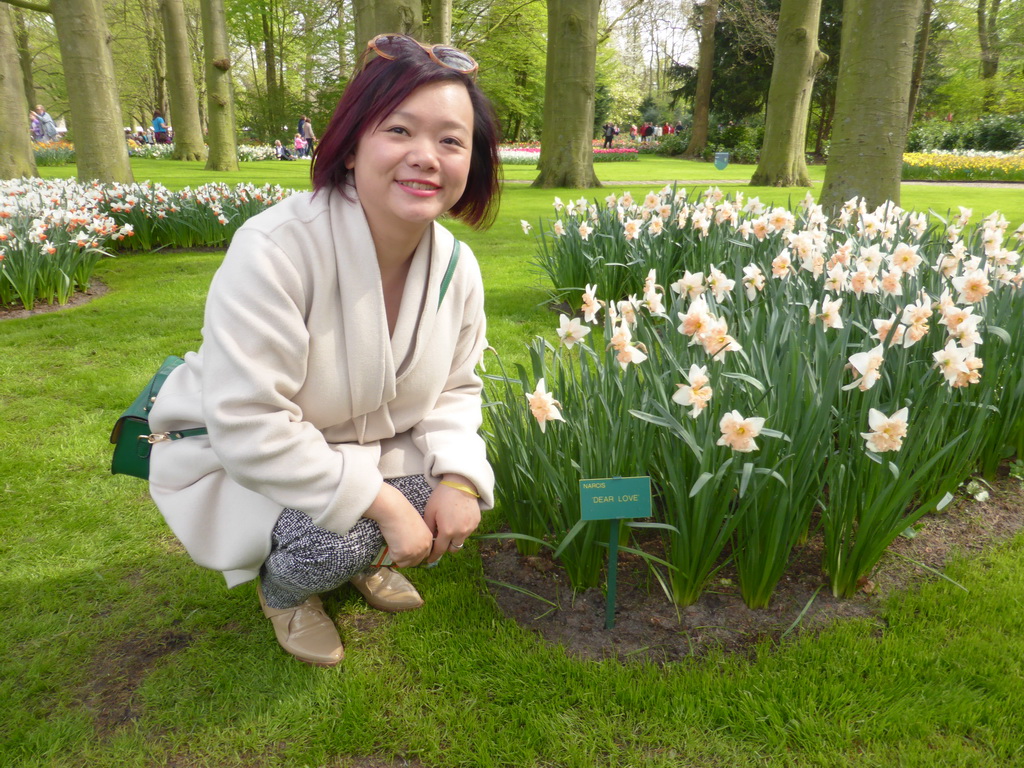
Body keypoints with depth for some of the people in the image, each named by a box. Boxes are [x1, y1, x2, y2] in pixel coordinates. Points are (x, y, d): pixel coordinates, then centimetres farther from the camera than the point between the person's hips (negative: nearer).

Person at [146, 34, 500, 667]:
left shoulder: (457, 265, -11)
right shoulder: (274, 251, -33)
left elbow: (456, 387, -1)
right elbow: (249, 425, -34)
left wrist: (458, 478, -21)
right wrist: (382, 502, -33)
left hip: (369, 448, 6)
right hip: (237, 464, -6)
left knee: (464, 475, -12)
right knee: (336, 539, -30)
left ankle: (362, 561, 20)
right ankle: (282, 589, 11)